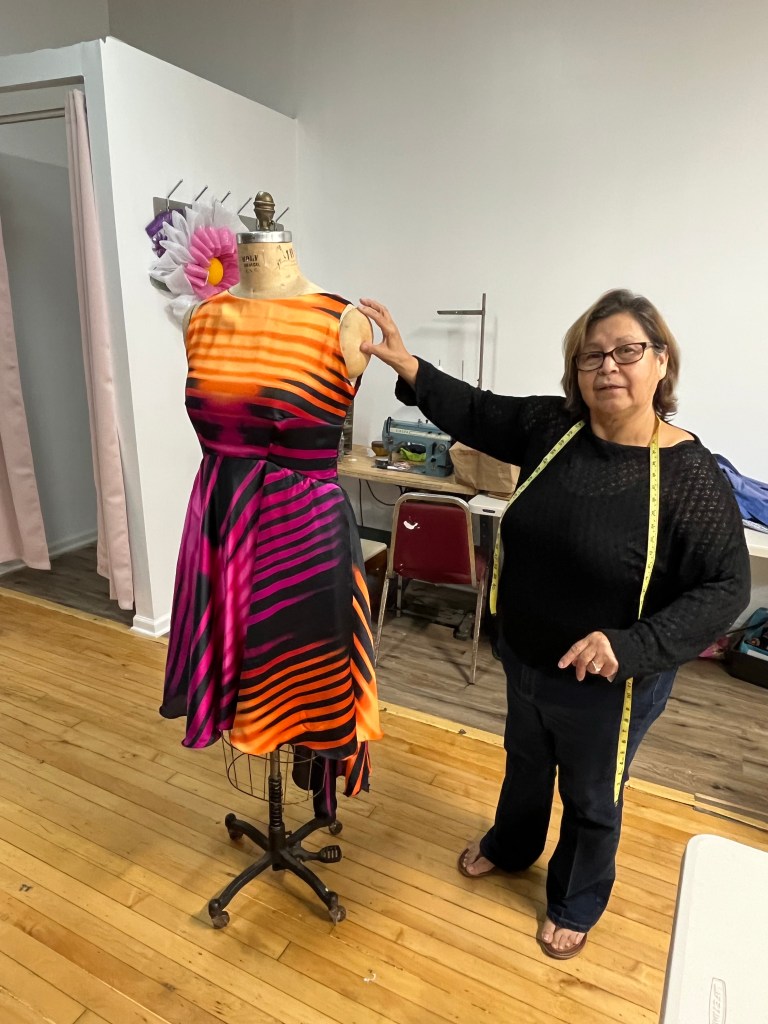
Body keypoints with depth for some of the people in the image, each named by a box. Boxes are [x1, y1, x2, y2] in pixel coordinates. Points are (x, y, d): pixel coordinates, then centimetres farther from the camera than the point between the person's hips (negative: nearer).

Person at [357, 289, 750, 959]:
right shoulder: (553, 427, -9)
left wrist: (631, 645, -31)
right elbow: (477, 414, 1)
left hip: (610, 685, -4)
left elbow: (726, 588, -20)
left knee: (590, 800, 22)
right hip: (525, 659, 5)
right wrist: (406, 365, -9)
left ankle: (577, 905, 52)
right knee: (525, 761, 31)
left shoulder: (692, 475, -22)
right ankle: (510, 848, 62)